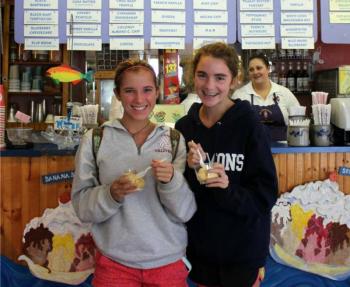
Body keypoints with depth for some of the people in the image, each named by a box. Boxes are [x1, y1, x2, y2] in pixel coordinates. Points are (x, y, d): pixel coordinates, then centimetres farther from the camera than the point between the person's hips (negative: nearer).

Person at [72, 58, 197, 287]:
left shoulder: (175, 139, -1)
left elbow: (187, 212, -4)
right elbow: (82, 206, -3)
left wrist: (171, 180, -21)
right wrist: (112, 194, -20)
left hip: (168, 262, 2)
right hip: (114, 263, -1)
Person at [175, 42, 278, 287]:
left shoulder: (248, 125, -13)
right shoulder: (184, 126, -2)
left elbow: (266, 194, -12)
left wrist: (228, 190, -28)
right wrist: (189, 170, -17)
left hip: (242, 250, -3)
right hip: (199, 247, 4)